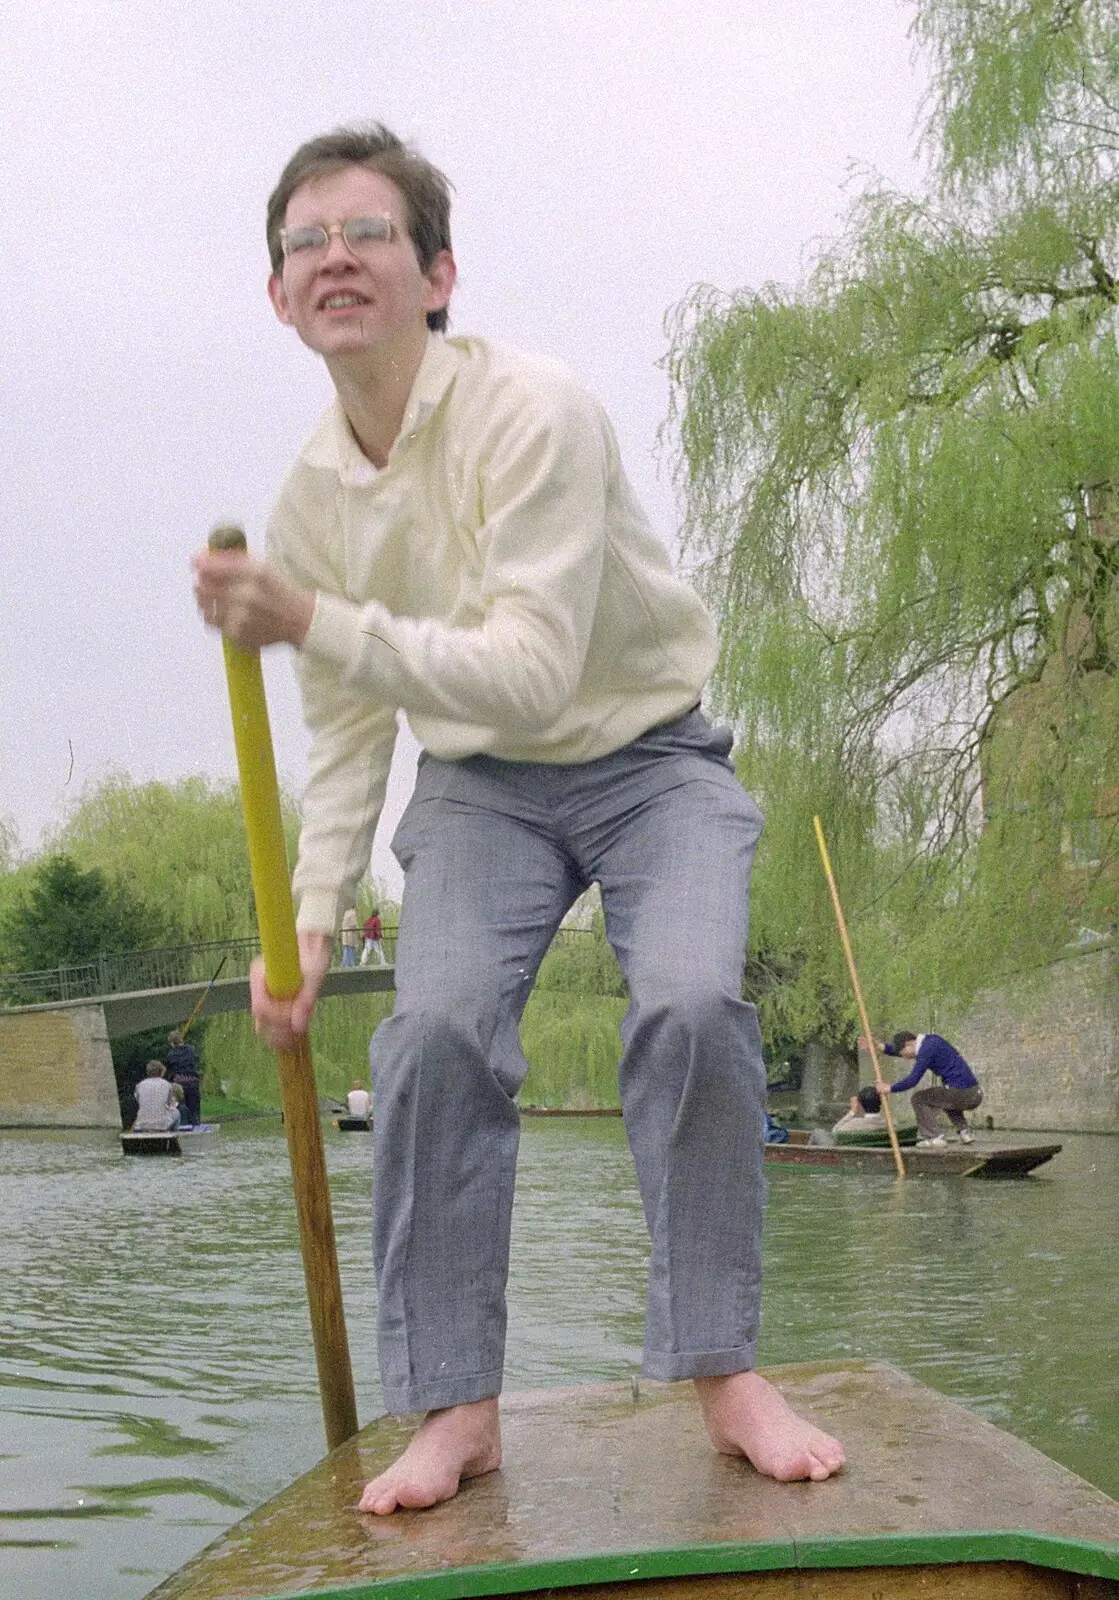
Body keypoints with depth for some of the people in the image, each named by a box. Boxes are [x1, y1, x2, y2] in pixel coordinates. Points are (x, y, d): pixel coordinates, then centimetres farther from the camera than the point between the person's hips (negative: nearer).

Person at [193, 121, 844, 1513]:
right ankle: (455, 1405, -8)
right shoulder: (309, 494, -4)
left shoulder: (533, 413, -22)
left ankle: (723, 1371, -10)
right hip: (478, 784, 4)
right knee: (434, 1030, -19)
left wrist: (311, 620, -35)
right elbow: (346, 733, 6)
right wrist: (311, 912, -6)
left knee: (691, 1006, -26)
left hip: (647, 757, -3)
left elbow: (532, 673, -31)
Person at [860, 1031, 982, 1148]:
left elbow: (913, 1079, -13)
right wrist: (879, 1047, 21)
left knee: (918, 1099, 4)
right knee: (946, 1098, 39)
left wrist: (890, 1089, -1)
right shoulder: (929, 1041, 17)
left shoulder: (928, 1049, -11)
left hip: (961, 1094, -9)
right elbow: (898, 1049, 30)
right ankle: (964, 1132, 22)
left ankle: (934, 1138, -4)